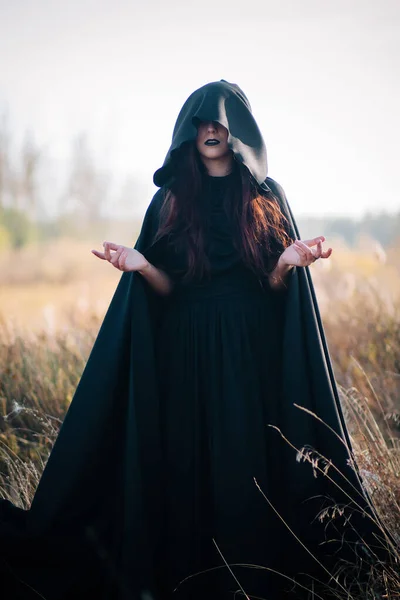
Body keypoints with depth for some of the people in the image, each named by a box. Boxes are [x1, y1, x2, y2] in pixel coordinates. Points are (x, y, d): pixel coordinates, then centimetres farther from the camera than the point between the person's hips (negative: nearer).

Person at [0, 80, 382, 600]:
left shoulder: (267, 196, 6)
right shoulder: (170, 199, 8)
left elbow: (275, 285, 3)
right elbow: (168, 288, 5)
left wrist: (290, 262, -19)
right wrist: (139, 266, -15)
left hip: (253, 353, -1)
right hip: (187, 354, 1)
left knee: (252, 468, -3)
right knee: (191, 468, 2)